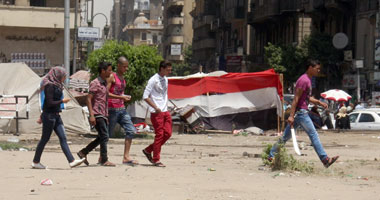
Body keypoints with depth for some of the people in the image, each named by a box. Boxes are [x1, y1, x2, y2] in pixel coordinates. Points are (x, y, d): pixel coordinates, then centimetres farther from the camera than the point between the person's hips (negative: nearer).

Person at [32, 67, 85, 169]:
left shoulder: (57, 85, 14)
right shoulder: (50, 86, -15)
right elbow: (49, 103, -20)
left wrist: (42, 116, 22)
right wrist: (62, 101, -11)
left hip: (56, 115, 9)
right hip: (49, 115, -9)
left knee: (63, 138, 0)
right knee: (45, 139, 0)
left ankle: (71, 161, -6)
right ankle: (35, 162, 11)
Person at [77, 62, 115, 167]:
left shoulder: (105, 83, 17)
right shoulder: (95, 83, -10)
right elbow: (89, 99, -14)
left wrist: (106, 116, 21)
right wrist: (91, 115, -21)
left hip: (103, 115, 9)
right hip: (97, 115, -9)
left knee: (101, 137, 10)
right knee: (104, 136, -9)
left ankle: (83, 152, 19)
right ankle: (104, 160, -3)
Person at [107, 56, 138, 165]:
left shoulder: (122, 78, 16)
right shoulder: (112, 77, -8)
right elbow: (105, 93, -17)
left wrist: (125, 98, 14)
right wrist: (121, 97, -21)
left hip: (122, 109, 8)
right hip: (112, 110, -8)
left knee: (131, 131, -4)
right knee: (107, 135, 0)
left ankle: (126, 157, -5)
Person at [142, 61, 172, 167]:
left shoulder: (165, 79, 14)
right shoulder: (153, 80, -11)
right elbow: (145, 96, -14)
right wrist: (156, 107, -18)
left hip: (165, 111, 8)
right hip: (156, 112, -8)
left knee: (167, 133, 3)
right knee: (159, 135, -7)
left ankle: (148, 150, 17)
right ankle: (156, 160, 1)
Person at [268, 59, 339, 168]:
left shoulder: (308, 80, 17)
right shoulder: (304, 80, -15)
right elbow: (296, 98, -20)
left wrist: (319, 102, 14)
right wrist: (291, 115, -23)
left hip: (301, 112, 10)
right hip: (300, 112, -10)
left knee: (286, 136, 11)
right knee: (313, 134, -8)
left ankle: (272, 155, 14)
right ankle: (325, 159, -7)